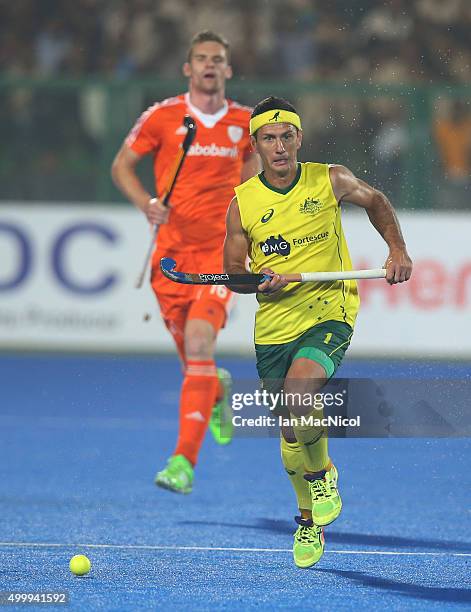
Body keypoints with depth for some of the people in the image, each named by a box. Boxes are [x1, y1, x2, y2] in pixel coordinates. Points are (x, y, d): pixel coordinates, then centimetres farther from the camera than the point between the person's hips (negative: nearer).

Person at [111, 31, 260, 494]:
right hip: (173, 251, 1)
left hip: (222, 251, -1)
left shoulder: (245, 121, 4)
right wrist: (146, 203, -11)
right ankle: (218, 392, 47)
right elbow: (122, 165, 6)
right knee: (193, 359, 7)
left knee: (198, 344, -20)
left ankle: (184, 461, -23)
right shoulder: (162, 116, -1)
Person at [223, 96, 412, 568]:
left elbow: (375, 201, 17)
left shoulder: (330, 180, -3)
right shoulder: (243, 202, -2)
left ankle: (322, 474, -1)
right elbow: (232, 273, 5)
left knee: (300, 392, -29)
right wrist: (259, 281, -17)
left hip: (329, 313, -3)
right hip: (273, 326, 3)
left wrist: (398, 250, 4)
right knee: (291, 429, 9)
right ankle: (310, 520, 33)